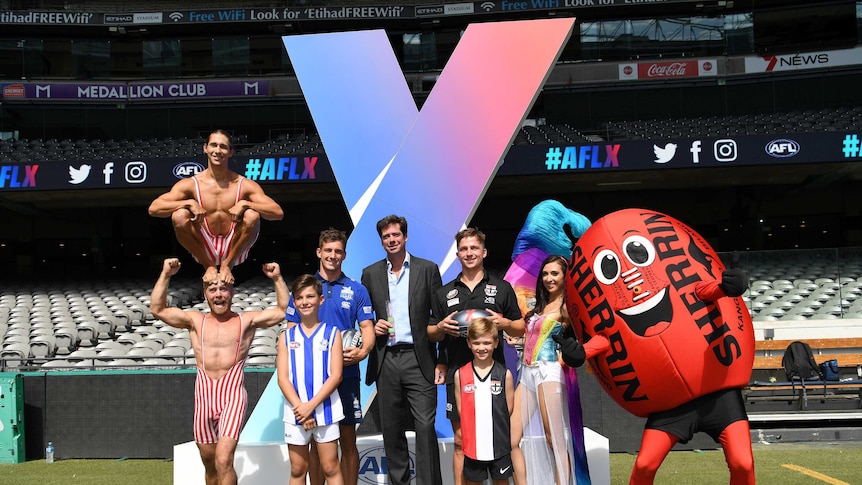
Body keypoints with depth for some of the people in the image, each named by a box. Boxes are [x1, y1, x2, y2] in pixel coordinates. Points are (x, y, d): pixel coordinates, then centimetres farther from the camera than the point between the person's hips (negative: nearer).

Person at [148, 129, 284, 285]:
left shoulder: (245, 185, -4)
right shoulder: (191, 184, -3)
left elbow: (278, 213, -13)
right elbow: (153, 208, -12)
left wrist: (244, 204, -26)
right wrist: (189, 203, -24)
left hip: (234, 250, 0)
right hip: (204, 251, 0)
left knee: (252, 216, -27)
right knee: (179, 216, -25)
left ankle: (227, 265, -5)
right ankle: (209, 266, -5)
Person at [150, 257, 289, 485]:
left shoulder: (246, 321, 7)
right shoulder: (195, 321, 12)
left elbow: (284, 310, 5)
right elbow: (157, 309, 7)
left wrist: (278, 279, -5)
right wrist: (165, 275, -1)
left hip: (233, 396, -4)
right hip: (203, 396, 4)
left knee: (224, 461, -17)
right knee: (209, 464, 13)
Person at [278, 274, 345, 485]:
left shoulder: (332, 333, 1)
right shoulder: (287, 336, 7)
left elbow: (336, 375, -5)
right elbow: (283, 378, 1)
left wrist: (311, 405, -14)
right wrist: (300, 408, -12)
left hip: (325, 410, -2)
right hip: (295, 413, 2)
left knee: (330, 468, 2)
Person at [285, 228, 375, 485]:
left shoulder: (357, 290, 5)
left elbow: (367, 329, 3)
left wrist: (362, 351, -19)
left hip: (347, 374, 0)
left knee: (348, 440, 4)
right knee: (317, 442, 6)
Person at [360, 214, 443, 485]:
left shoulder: (428, 269, 5)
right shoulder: (370, 274, 11)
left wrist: (441, 361, -3)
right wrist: (373, 327, -5)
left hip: (418, 359, -3)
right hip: (385, 360, 3)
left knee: (425, 426, -9)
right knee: (391, 429, 8)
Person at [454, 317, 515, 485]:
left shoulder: (504, 374, -3)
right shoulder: (460, 375, 0)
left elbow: (509, 410, 2)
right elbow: (460, 410, 3)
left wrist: (499, 431, -2)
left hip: (499, 444, -1)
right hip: (472, 444, 1)